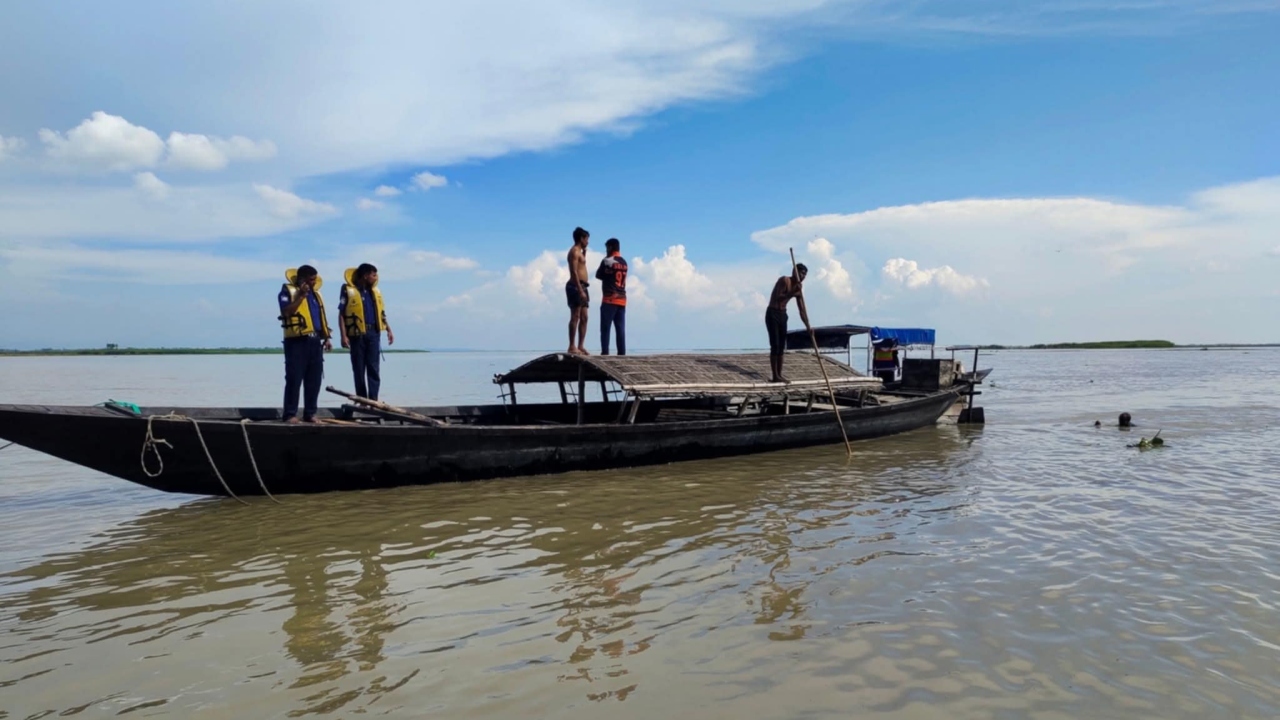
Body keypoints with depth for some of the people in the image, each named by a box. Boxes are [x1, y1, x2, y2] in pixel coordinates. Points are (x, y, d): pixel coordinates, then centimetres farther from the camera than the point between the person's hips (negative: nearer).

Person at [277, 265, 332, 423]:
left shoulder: (315, 293, 20)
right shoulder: (288, 291, -1)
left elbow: (322, 317, 21)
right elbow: (287, 312, -18)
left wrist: (327, 338, 13)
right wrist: (301, 295, -20)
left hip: (315, 341, 7)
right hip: (297, 341, -7)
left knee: (314, 380, 6)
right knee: (294, 379, -6)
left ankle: (310, 413, 13)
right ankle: (290, 414, 0)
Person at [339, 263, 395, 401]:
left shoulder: (375, 291, 12)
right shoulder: (349, 291, -5)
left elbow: (381, 313, 19)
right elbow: (342, 314, -6)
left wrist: (389, 330, 12)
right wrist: (344, 335, -12)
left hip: (373, 333, 4)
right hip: (357, 334, -4)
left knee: (374, 368, -1)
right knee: (359, 369, 5)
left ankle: (373, 399, -1)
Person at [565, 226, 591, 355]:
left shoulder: (579, 252, 22)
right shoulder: (574, 251, -8)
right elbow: (574, 272, -18)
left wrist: (584, 253, 24)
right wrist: (580, 290, -24)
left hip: (581, 287, 10)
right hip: (576, 287, -10)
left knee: (584, 318, 7)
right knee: (575, 317, -11)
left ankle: (581, 346, 8)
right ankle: (572, 347, -13)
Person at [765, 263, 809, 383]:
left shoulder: (798, 290, 6)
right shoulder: (784, 280, -13)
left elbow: (802, 311, 5)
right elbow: (777, 298, -22)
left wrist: (808, 326, -4)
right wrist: (791, 293, -29)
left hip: (783, 315, 7)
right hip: (772, 314, -7)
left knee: (782, 346, 6)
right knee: (775, 345, -11)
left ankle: (779, 375, 11)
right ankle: (775, 376, -9)